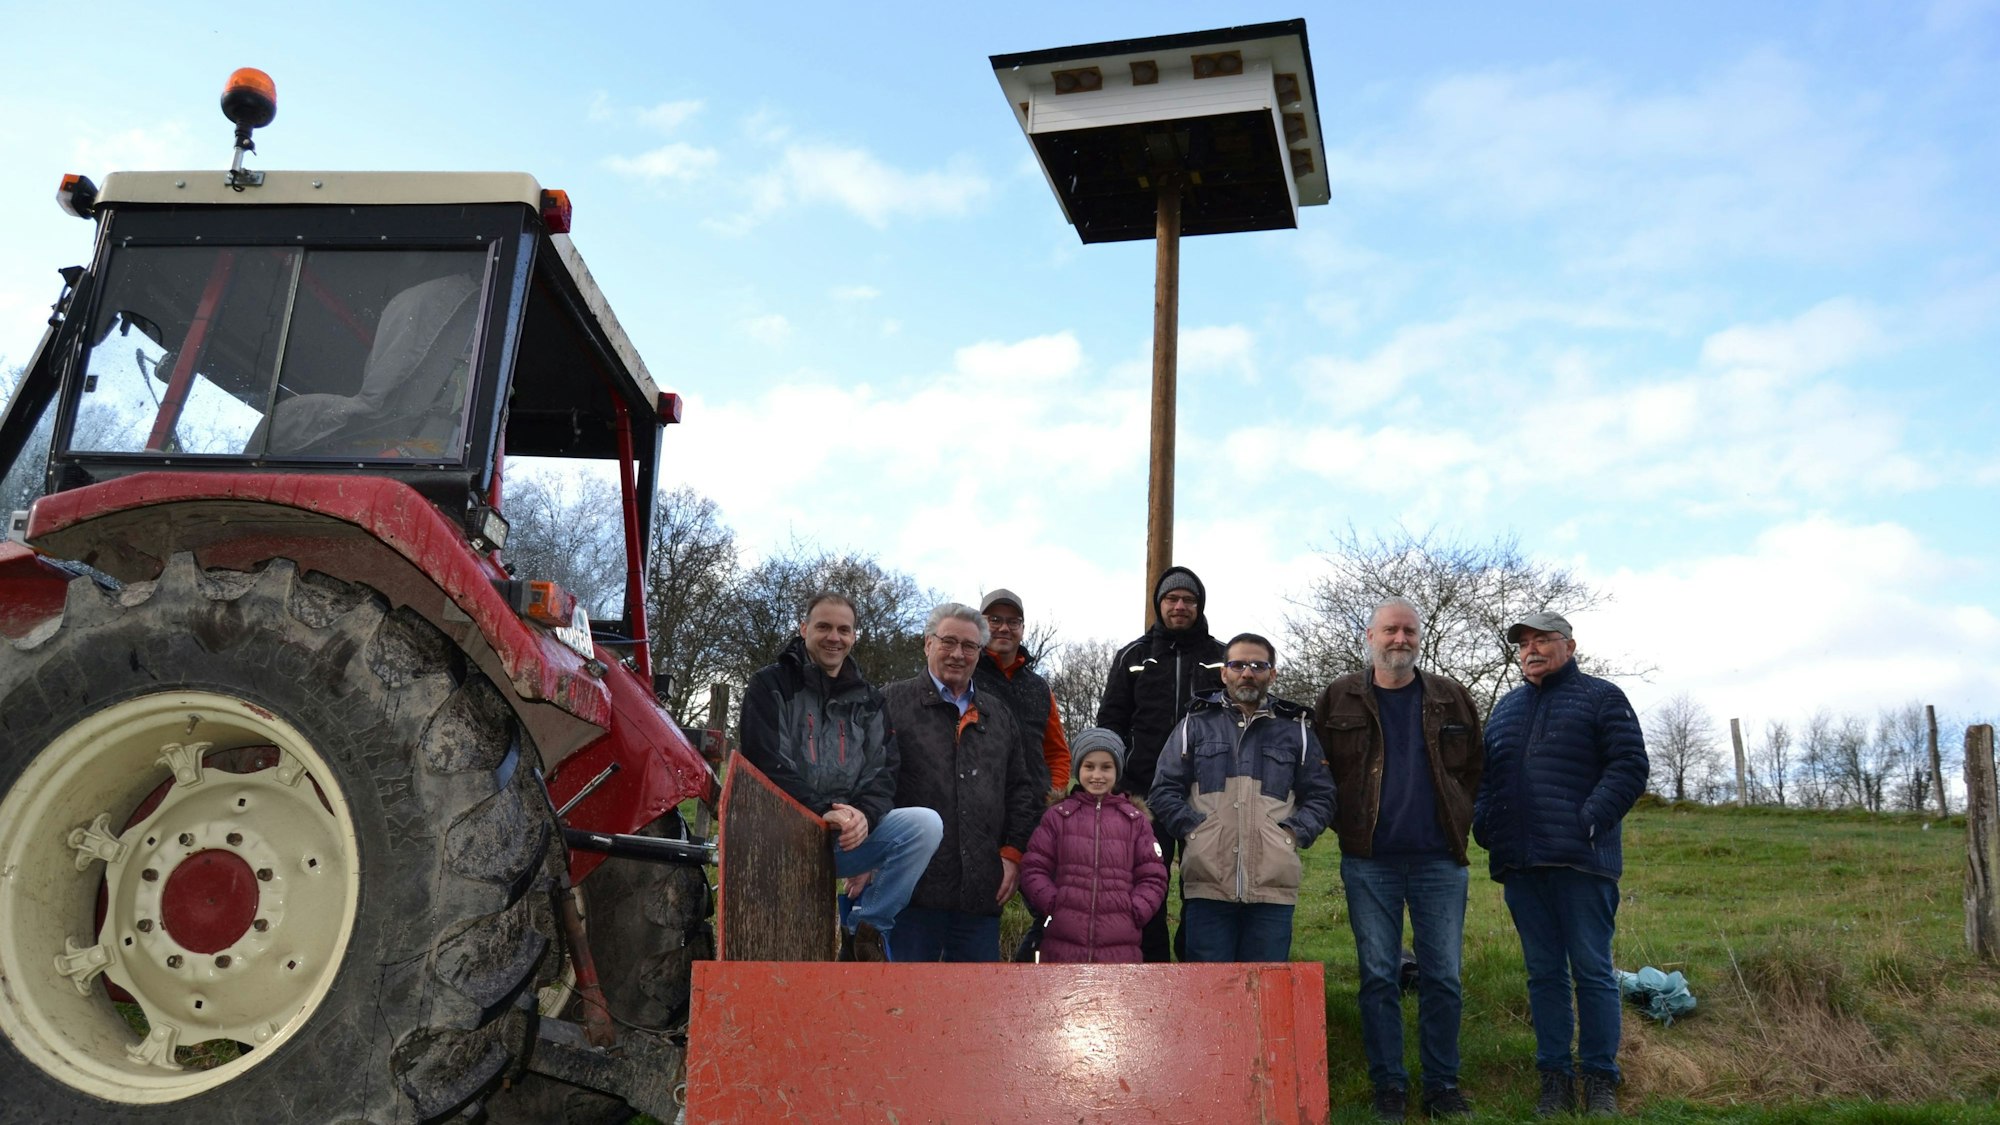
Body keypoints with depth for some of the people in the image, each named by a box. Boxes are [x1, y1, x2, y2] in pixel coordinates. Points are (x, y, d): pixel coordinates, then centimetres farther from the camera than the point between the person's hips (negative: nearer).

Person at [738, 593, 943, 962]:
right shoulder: (770, 685, 3)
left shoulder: (867, 700, 16)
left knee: (926, 824, -22)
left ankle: (865, 927, -16)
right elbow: (766, 763, -10)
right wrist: (824, 810, -22)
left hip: (848, 836, 3)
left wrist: (864, 814, -18)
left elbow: (884, 770, 6)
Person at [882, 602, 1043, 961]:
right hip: (916, 888, -5)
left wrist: (1012, 853, 9)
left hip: (981, 891, 5)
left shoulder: (998, 716, 20)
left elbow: (1022, 791, 21)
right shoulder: (893, 703, 2)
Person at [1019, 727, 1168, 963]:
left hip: (1120, 948, 1)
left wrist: (1134, 912, -5)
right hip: (1062, 944, -1)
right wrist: (1052, 906, -7)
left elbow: (1153, 876, 9)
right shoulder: (1057, 815, 6)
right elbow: (1033, 869, 5)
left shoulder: (1134, 820, 10)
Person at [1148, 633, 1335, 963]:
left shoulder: (1296, 728, 15)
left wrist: (1294, 834, -1)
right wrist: (1192, 828, -5)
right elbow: (1165, 790, 10)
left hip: (1273, 886, 1)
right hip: (1207, 884, -1)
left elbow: (1321, 796, 15)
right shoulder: (1196, 723, 12)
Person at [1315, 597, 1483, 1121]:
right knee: (1378, 977, 3)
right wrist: (1347, 826, 2)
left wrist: (1457, 826, 6)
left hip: (1439, 860, 1)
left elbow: (1474, 770, 13)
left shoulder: (1452, 699, 8)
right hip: (1369, 862, -1)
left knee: (1443, 977, 4)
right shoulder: (1340, 699, 4)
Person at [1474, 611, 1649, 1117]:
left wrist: (1590, 820, -15)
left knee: (1592, 971, 0)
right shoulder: (1505, 708, 20)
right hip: (1520, 865, 5)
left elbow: (1630, 767, -5)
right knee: (1544, 973, 8)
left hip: (1581, 861, -5)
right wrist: (1486, 828, 4)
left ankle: (1600, 1081, 8)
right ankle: (1554, 1079, 14)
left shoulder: (1601, 697, 4)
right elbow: (1484, 776, 21)